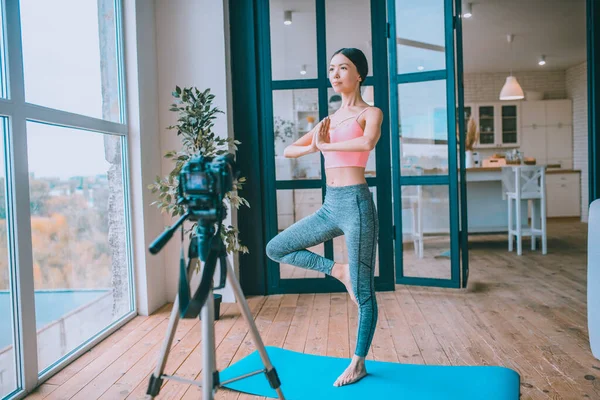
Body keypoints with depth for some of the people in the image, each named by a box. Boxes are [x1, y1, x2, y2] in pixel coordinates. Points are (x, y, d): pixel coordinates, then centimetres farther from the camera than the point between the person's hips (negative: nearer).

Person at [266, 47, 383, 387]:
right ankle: (338, 270, 14)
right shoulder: (329, 120, 17)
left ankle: (359, 364, 21)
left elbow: (368, 142, -24)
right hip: (330, 206, 7)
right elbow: (288, 151, 16)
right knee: (276, 249, 8)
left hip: (356, 204, -7)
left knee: (363, 293, 3)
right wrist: (313, 146, -4)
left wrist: (326, 144, -12)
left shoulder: (370, 113, 0)